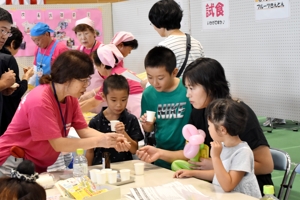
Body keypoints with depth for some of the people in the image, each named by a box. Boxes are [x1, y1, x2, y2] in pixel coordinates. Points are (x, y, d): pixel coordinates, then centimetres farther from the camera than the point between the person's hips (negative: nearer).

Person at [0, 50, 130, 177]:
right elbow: (58, 144, -27)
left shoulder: (70, 97, -1)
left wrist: (109, 139, -21)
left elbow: (83, 130, -3)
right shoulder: (40, 101, -27)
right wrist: (98, 142, -27)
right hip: (14, 163, -8)